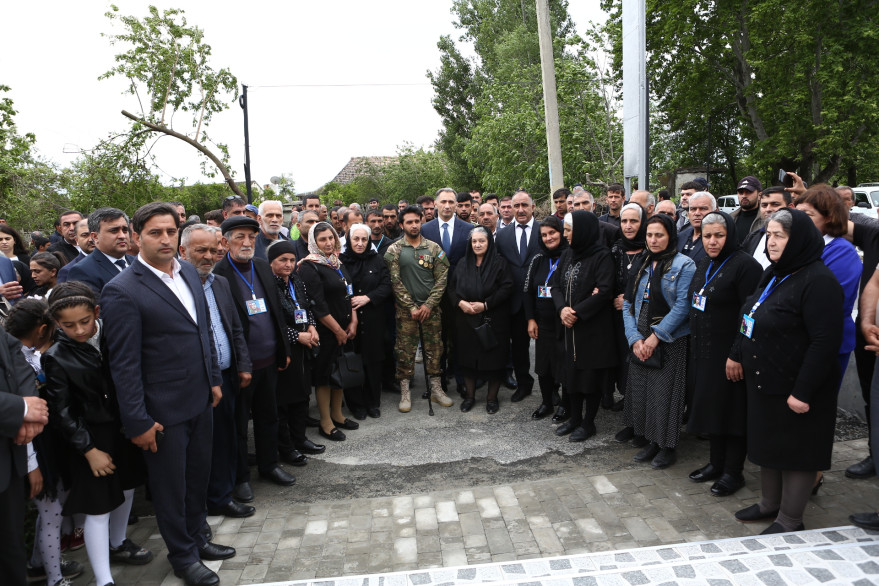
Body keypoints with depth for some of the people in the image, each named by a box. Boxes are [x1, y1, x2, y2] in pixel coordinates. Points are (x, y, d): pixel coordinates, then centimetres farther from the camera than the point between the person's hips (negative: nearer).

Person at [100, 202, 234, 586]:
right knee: (171, 486, 12)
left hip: (200, 400, 6)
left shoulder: (189, 273, 5)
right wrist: (138, 422, -16)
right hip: (163, 410, -6)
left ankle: (195, 538, 41)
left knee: (198, 476, 20)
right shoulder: (122, 291, -17)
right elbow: (124, 364, -17)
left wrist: (214, 379, 14)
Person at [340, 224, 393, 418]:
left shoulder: (377, 260, 6)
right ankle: (356, 404, 16)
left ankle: (373, 402, 20)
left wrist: (367, 298, -11)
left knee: (373, 360, 5)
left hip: (373, 320, 2)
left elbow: (387, 285, 0)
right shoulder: (340, 261, -1)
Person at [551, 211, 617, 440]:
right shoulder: (568, 254, 8)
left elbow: (605, 291, -19)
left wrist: (577, 312, -18)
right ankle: (575, 418, 29)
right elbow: (555, 284, 8)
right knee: (572, 371, 14)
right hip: (570, 326, 6)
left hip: (594, 327, -6)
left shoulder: (602, 256, -12)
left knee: (590, 374, 5)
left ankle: (588, 422, 20)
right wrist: (562, 308, -9)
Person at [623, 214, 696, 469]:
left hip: (670, 342, -6)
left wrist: (656, 336, -16)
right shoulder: (642, 266, 12)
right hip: (640, 343, 6)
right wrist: (635, 338, -5)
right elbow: (628, 304, 8)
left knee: (665, 393, -1)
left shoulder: (684, 265, -5)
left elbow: (682, 306, -13)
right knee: (641, 391, 9)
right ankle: (651, 441, 24)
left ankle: (668, 446, 15)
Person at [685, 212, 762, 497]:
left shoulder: (745, 265, -15)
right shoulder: (704, 264, 12)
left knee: (731, 408, 2)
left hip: (729, 353, -8)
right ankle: (716, 462, 30)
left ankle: (733, 471, 16)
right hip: (703, 351, 8)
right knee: (709, 405, 15)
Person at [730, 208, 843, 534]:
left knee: (795, 450, 6)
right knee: (768, 444, 19)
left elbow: (825, 341, -23)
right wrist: (737, 355, 19)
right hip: (764, 382, 9)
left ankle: (790, 519, 21)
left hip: (794, 388, -9)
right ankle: (770, 503, 37)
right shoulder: (774, 274, 10)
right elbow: (750, 320, 20)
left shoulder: (818, 281, -19)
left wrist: (803, 392, -24)